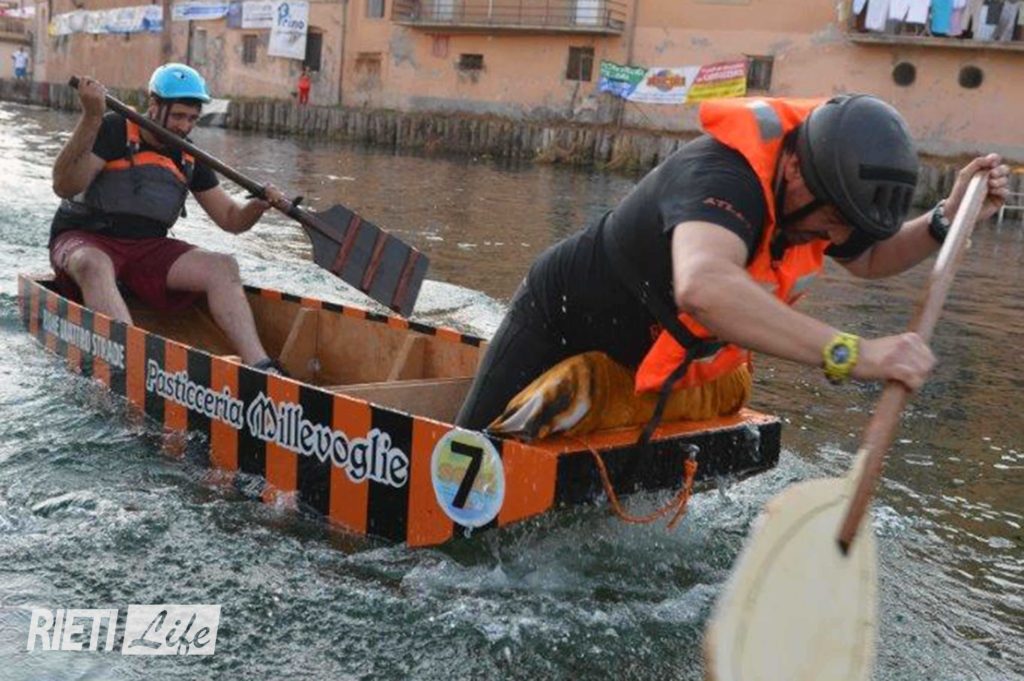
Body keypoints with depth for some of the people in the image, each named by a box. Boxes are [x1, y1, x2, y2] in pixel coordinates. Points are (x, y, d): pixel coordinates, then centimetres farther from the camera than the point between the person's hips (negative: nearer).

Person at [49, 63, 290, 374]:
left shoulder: (189, 159, 9)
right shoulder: (113, 130, -7)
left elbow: (231, 219, 11)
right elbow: (64, 187, -18)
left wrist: (259, 204, -13)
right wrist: (91, 118, -26)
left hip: (148, 248, 4)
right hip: (83, 240, -4)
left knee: (223, 267, -18)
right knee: (94, 265, -40)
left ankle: (259, 365, -34)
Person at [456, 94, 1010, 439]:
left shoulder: (812, 188, -11)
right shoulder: (723, 177, -37)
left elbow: (870, 258, 10)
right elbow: (703, 287, -59)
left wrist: (946, 220, -7)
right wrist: (848, 353, -61)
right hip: (564, 319, -7)